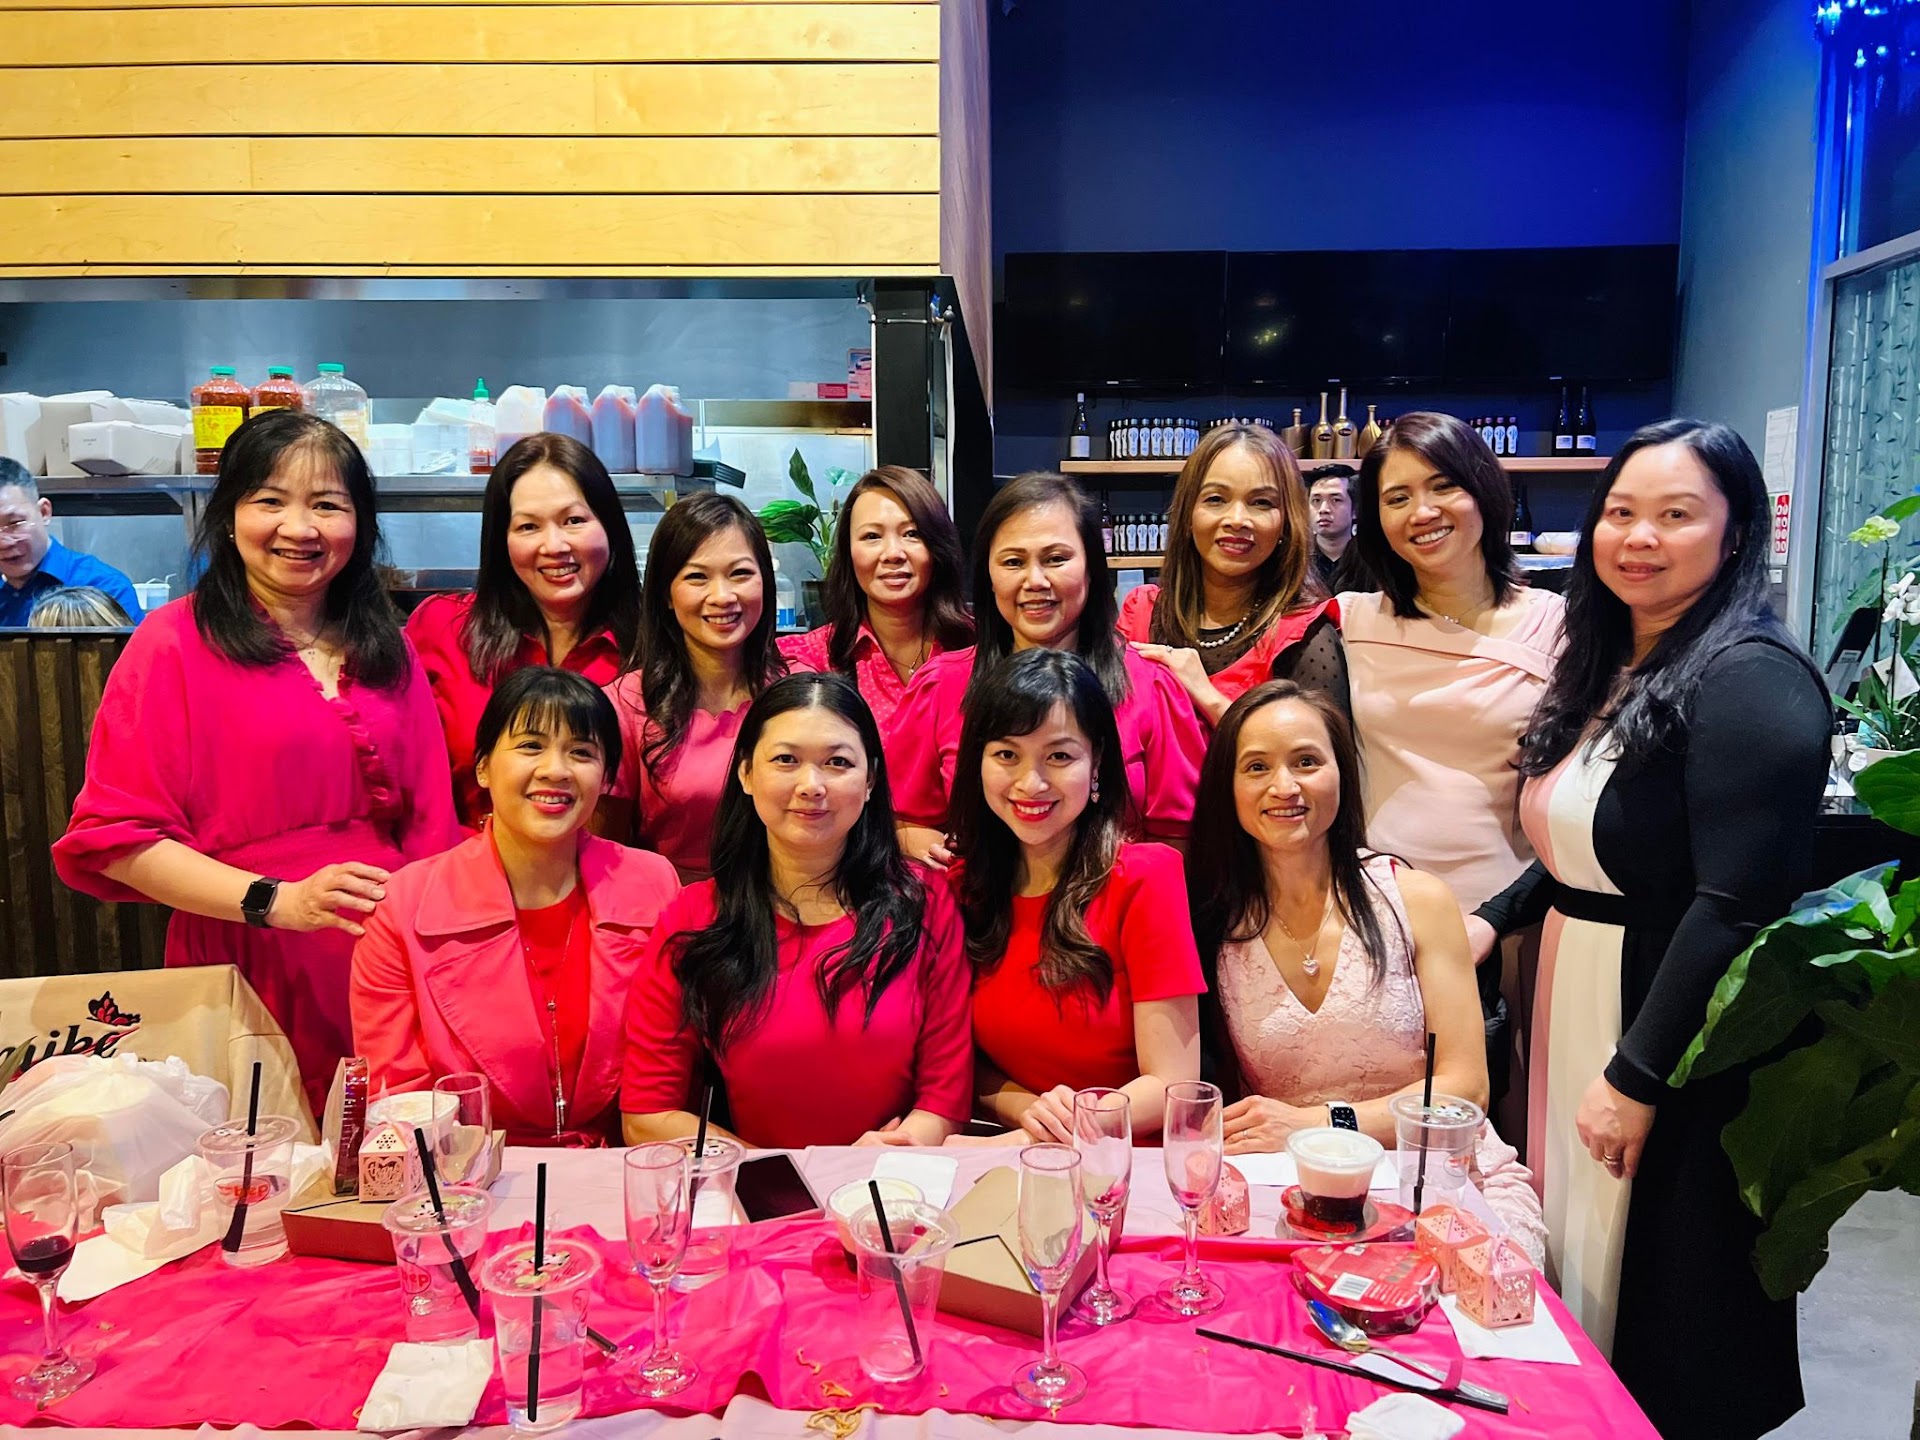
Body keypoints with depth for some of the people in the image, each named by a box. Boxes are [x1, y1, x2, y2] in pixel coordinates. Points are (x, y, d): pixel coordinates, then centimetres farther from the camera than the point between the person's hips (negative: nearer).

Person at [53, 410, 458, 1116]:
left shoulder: (388, 651, 10)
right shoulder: (175, 643, -4)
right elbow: (116, 836, -8)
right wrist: (276, 901, -17)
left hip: (386, 973, 4)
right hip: (245, 975, -4)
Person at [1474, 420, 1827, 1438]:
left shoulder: (1752, 680, -17)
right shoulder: (1608, 669, 10)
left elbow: (1736, 905, -22)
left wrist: (1636, 1076, -20)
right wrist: (1493, 919, 3)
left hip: (1673, 1033, -8)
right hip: (1570, 1004, 8)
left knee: (1660, 1306, 7)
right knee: (1575, 1268, 19)